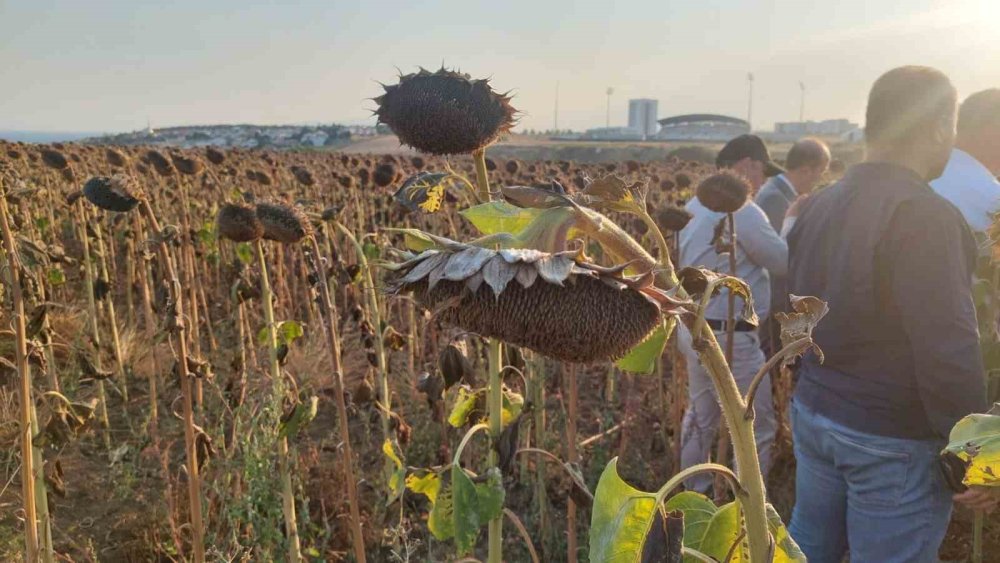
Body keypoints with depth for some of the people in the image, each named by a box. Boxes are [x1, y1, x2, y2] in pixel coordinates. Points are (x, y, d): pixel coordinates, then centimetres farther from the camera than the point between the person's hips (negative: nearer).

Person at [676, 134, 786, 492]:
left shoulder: (695, 207, 9)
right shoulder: (742, 211, -20)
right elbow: (785, 263, -12)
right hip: (728, 337, -10)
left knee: (700, 419, 21)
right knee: (756, 429, 4)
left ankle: (692, 496, 35)